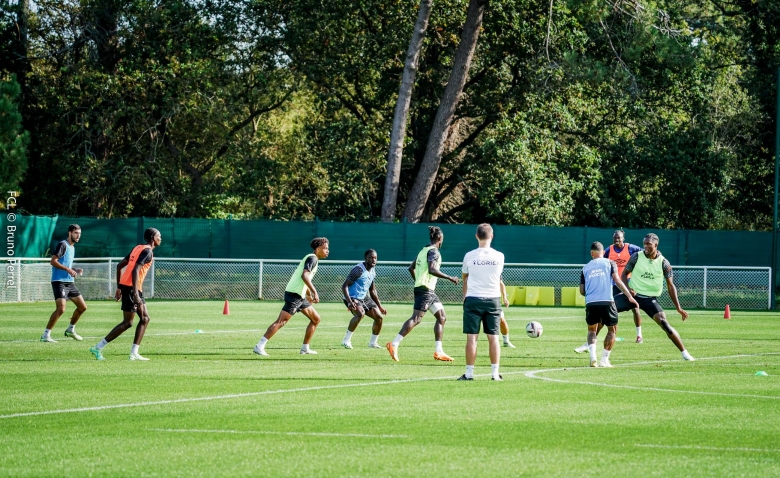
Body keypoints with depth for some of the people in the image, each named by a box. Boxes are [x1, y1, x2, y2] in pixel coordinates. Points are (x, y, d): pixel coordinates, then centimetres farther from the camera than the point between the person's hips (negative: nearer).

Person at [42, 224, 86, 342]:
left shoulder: (72, 247, 17)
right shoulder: (62, 245, -11)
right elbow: (53, 261, -19)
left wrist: (75, 270, 8)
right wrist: (68, 270, -25)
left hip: (69, 282, 9)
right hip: (59, 282, -9)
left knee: (82, 307, 12)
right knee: (61, 309, -21)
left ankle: (70, 330, 29)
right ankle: (45, 335, -15)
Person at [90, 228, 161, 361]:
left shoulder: (138, 248, 17)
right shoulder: (147, 252, -11)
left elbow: (120, 265, 19)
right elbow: (135, 271, -24)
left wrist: (119, 287, 21)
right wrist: (135, 294, -27)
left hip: (124, 285, 10)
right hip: (131, 288, -10)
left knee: (145, 318, 11)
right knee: (127, 323, -5)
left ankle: (134, 353, 8)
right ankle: (98, 348, -4)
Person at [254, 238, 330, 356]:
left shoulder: (312, 259, 20)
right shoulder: (312, 258, -11)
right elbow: (304, 275, -26)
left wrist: (309, 294, 40)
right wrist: (314, 292, -28)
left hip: (300, 296, 10)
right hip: (294, 294, -10)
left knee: (316, 319, 13)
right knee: (281, 322, -14)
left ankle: (305, 348, 17)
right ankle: (259, 347, -16)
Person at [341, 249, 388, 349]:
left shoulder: (373, 271, 8)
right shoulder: (358, 270, -19)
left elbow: (372, 290, 21)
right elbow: (344, 286, -21)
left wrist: (379, 306, 18)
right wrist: (349, 302, -33)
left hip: (364, 298, 9)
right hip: (353, 298, -9)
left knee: (379, 317, 1)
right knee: (360, 314, -35)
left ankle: (373, 343, 19)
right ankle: (346, 340, -25)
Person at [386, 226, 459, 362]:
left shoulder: (424, 250, 16)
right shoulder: (433, 251, -11)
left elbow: (411, 268, 22)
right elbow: (432, 269, -26)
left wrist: (418, 281, 30)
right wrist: (450, 278, -21)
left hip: (429, 291, 10)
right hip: (425, 290, -10)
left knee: (442, 318, 10)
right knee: (416, 319, -13)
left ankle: (438, 351, 9)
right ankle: (394, 344, -15)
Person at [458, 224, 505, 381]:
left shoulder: (469, 256, -4)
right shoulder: (499, 256, -1)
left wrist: (464, 296, 31)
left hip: (473, 299, -2)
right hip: (493, 299, 2)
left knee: (472, 338, 0)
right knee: (493, 337, 5)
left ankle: (469, 373, 0)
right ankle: (495, 372, 4)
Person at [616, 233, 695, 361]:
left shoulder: (663, 263, -5)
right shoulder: (636, 257, -4)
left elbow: (670, 286, 1)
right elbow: (624, 274, 8)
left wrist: (678, 307, -2)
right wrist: (627, 289, -12)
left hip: (650, 299, -2)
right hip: (632, 294, 2)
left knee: (664, 323, -19)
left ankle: (684, 353, -8)